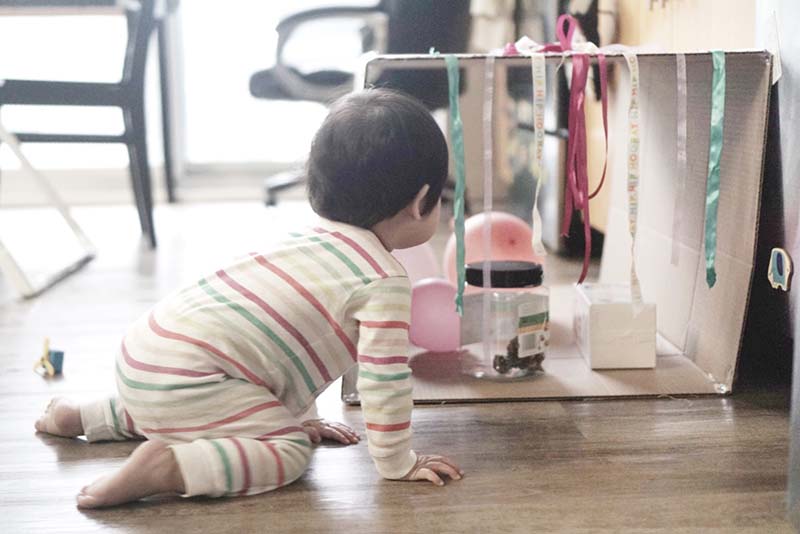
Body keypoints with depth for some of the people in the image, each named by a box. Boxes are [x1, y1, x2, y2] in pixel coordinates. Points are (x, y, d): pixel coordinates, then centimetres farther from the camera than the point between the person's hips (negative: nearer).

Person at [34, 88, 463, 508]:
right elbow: (384, 379, -12)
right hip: (184, 377, -9)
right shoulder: (384, 282, -10)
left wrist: (300, 416, 35)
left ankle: (82, 417, 34)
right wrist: (396, 463, 0)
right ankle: (165, 466, -29)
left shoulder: (313, 236, 19)